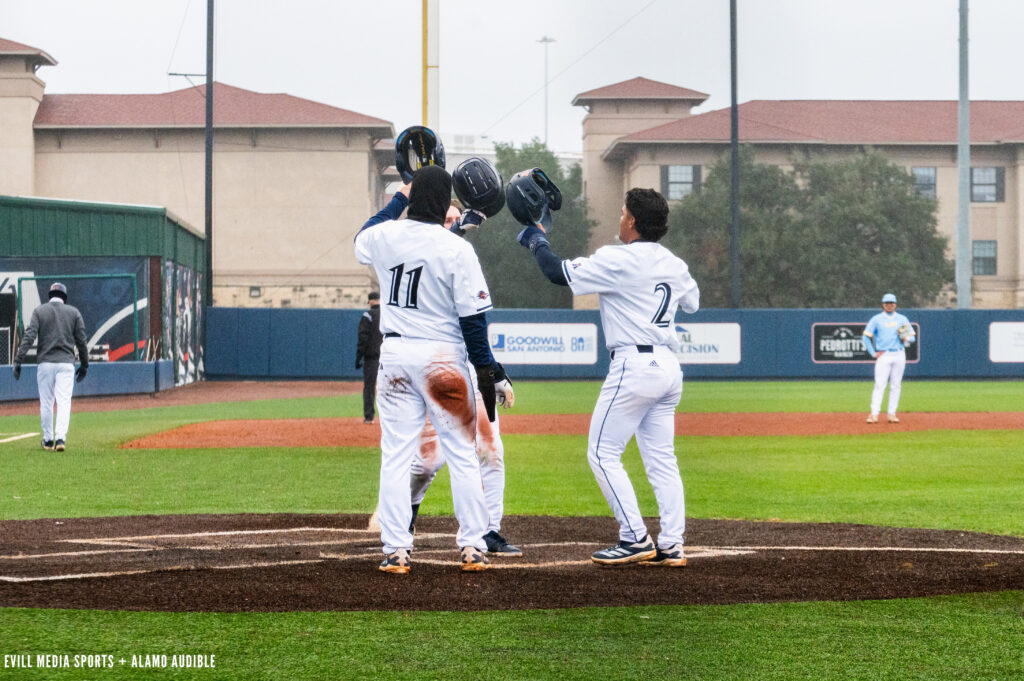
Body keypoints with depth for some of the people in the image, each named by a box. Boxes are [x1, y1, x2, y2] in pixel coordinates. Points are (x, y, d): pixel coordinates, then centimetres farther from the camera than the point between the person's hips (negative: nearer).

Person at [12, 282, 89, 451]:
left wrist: (18, 360, -10)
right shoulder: (73, 312, 6)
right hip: (66, 362, 0)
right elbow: (81, 340, 7)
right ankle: (61, 437, -20)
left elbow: (29, 336, -7)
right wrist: (84, 364, 16)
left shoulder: (39, 311, 4)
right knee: (64, 401, -4)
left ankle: (48, 439, 16)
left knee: (46, 402, 10)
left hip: (45, 363, 0)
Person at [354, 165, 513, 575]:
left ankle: (396, 549, 2)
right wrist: (490, 372, -5)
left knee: (395, 455, 6)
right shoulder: (456, 249, -13)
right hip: (443, 357, -3)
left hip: (395, 355, 3)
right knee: (462, 454, 6)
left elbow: (362, 239, 26)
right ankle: (473, 547, 7)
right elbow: (473, 319, -12)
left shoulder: (383, 237, -2)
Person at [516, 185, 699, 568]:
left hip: (634, 366, -8)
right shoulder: (673, 264, 12)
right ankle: (671, 546, 7)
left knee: (603, 453, -1)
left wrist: (535, 237, 7)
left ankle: (635, 540, -5)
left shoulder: (618, 260, -11)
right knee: (661, 458, 11)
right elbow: (693, 302, 31)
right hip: (669, 366, 8)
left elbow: (560, 274, -10)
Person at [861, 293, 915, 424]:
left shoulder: (902, 319, 13)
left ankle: (892, 414, 6)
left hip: (899, 355, 3)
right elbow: (865, 337, 4)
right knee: (879, 385, -11)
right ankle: (874, 414, -15)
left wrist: (905, 339, -9)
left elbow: (912, 337, 13)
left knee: (896, 386, 1)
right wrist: (873, 353, -4)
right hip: (883, 356, -3)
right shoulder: (876, 319, 6)